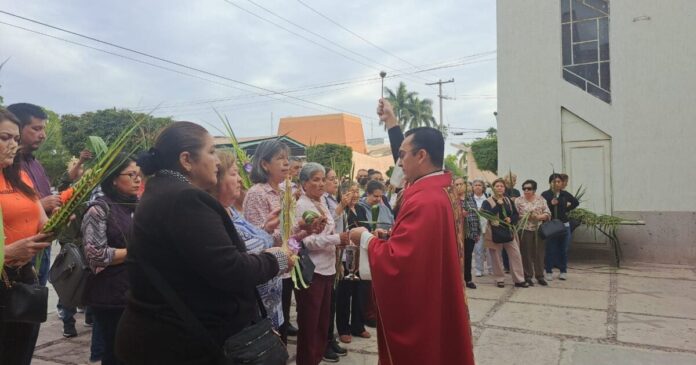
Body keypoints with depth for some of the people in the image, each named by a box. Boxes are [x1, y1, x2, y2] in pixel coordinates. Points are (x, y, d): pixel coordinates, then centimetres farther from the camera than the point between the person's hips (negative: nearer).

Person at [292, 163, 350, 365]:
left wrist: (339, 240, 1)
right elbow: (306, 241, -21)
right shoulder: (301, 206, -12)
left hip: (327, 268, 8)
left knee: (323, 318, 16)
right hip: (310, 271, -8)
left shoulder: (322, 203, 12)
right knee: (309, 321, 3)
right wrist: (337, 238, -24)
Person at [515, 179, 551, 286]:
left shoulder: (541, 199, 6)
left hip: (538, 230, 2)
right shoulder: (519, 201, 1)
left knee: (539, 253, 6)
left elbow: (547, 214, 3)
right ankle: (527, 276, 13)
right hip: (525, 230, -2)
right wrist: (525, 217, -16)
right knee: (526, 254, 2)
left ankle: (540, 276, 17)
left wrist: (538, 217, -14)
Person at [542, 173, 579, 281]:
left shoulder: (565, 194, 3)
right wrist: (551, 204, -26)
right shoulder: (545, 195, -6)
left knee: (563, 250, 10)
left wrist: (567, 209, 11)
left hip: (564, 225, 3)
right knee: (549, 250, 3)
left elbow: (576, 202, 21)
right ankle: (549, 272, 14)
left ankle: (563, 271, 23)